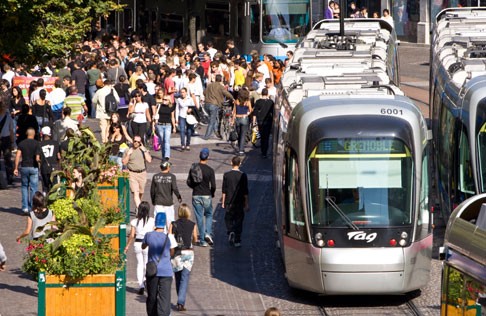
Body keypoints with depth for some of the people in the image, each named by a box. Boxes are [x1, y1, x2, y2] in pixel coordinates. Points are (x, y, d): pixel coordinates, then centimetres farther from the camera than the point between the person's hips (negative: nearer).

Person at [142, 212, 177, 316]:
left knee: (152, 297, 16)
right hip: (166, 271, -2)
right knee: (164, 297, -6)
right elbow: (172, 253, 4)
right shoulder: (169, 237, -9)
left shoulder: (149, 235, -4)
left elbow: (143, 247, 17)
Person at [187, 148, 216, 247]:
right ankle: (208, 233, -3)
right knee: (209, 215, 18)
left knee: (199, 217, 6)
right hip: (207, 196, -1)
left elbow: (189, 182, -4)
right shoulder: (210, 170, -10)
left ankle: (202, 240, 6)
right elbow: (213, 185, -11)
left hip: (196, 196, 1)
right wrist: (212, 193, 9)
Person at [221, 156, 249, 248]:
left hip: (229, 202, 0)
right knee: (238, 221, 6)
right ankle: (237, 241, 5)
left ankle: (230, 232, -9)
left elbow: (224, 190, -1)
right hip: (240, 202, 0)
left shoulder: (226, 175, -4)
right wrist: (246, 204, 5)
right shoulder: (243, 175, -5)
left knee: (228, 219, 17)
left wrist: (223, 202, 7)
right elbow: (245, 192, -2)